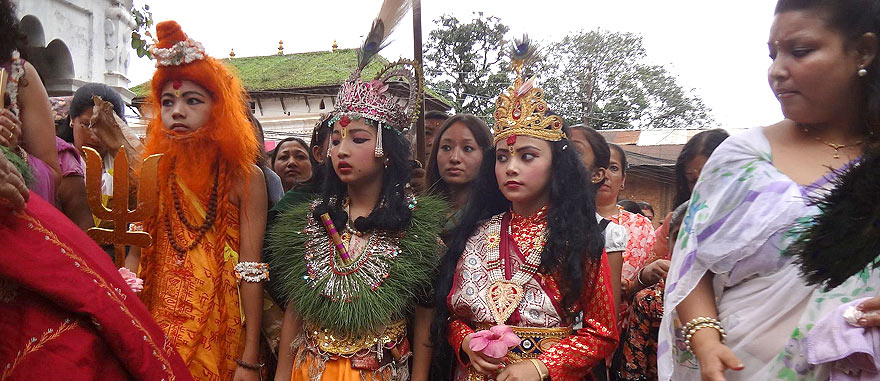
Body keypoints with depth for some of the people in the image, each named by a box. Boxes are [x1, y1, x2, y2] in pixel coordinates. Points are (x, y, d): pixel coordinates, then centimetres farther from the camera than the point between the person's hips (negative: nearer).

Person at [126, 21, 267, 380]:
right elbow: (136, 255, 6)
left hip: (219, 335, -3)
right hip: (157, 327, 3)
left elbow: (250, 270, -10)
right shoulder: (154, 173, 4)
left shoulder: (245, 177, -7)